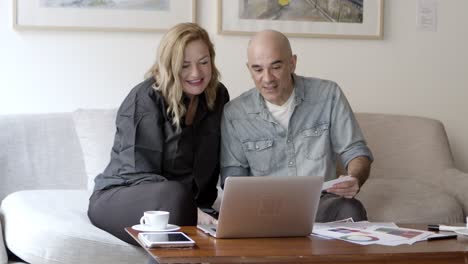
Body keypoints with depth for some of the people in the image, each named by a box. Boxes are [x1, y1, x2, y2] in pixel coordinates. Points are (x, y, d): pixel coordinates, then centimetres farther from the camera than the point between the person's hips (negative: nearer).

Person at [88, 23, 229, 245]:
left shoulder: (218, 96, 4)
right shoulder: (145, 98, -13)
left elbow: (211, 168, 10)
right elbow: (140, 174, -20)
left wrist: (200, 209, -5)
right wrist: (193, 214, -33)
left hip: (184, 203, 4)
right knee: (173, 194, -37)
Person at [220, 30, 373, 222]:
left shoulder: (328, 95, 3)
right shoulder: (234, 114, 3)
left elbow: (356, 152, 6)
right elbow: (232, 176, 7)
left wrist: (354, 179, -18)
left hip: (322, 202, 1)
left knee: (350, 209, -33)